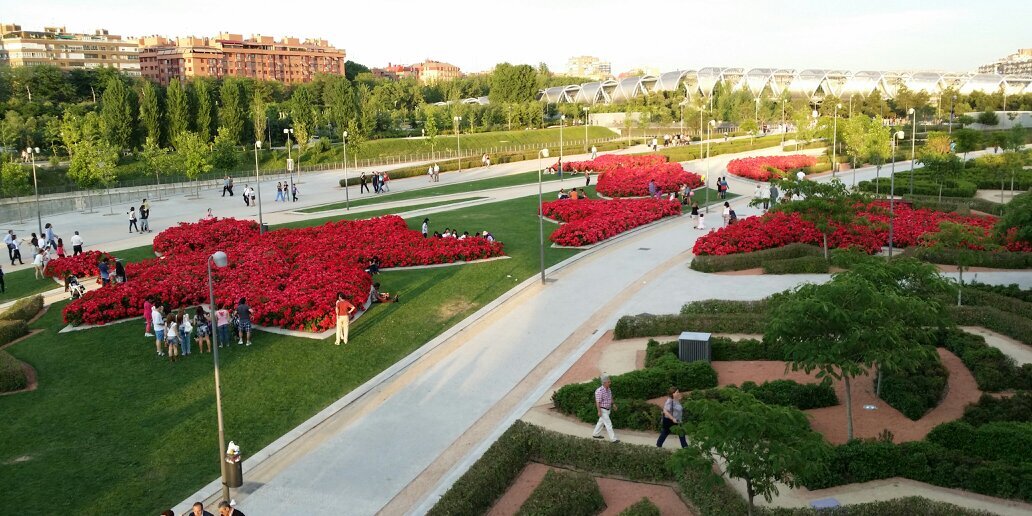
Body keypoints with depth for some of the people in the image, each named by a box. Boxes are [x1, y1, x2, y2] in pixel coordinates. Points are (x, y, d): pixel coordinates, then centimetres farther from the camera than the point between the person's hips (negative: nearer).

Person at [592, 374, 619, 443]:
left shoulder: (608, 389, 2)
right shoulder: (599, 391, -25)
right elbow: (598, 402, -24)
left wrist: (613, 404, 13)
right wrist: (599, 411, -24)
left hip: (607, 410, 9)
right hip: (602, 410, -9)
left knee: (601, 422, 20)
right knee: (608, 424, -7)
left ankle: (595, 434, 34)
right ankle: (613, 438, -4)